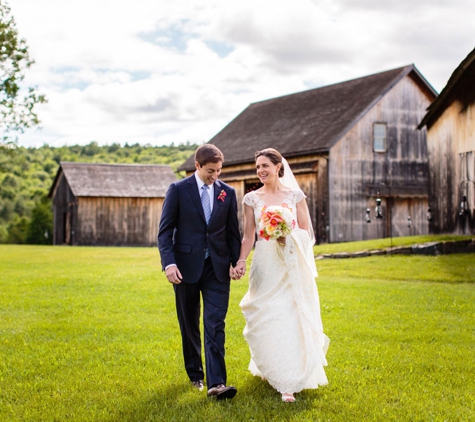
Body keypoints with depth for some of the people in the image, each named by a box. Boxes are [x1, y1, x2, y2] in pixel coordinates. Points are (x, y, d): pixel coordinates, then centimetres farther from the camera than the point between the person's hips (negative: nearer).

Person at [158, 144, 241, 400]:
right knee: (189, 325, 12)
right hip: (186, 267, -1)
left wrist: (235, 261, 0)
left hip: (217, 267, 1)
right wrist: (168, 262, -16)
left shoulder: (228, 193, 4)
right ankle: (195, 374, 29)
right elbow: (165, 230, -5)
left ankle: (216, 383, -11)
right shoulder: (178, 190, -3)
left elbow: (232, 232, 10)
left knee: (215, 325, -8)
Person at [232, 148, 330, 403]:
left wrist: (289, 238, -15)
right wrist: (240, 262, -10)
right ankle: (270, 369, 24)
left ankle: (290, 381, 3)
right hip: (265, 265, 1)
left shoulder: (295, 196, 4)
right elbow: (248, 236, 3)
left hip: (292, 266, -1)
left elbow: (306, 232, 5)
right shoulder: (252, 198, 6)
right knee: (266, 319, 0)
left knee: (292, 319, -5)